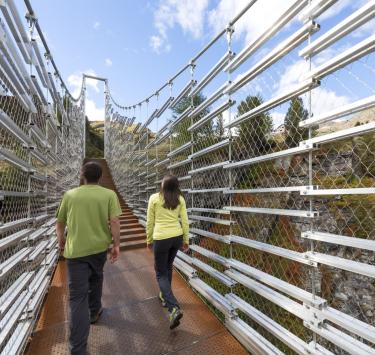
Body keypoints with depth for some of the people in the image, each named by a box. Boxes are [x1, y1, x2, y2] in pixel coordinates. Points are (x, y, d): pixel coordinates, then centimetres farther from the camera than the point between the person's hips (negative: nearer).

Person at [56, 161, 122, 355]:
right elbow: (114, 221, -14)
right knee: (96, 278, 29)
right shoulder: (109, 194, -5)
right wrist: (117, 245, -4)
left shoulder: (70, 194, 1)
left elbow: (60, 222, 10)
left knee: (77, 296, 5)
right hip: (99, 246, 1)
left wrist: (61, 240, 28)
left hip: (75, 250, 0)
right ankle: (94, 312, 49)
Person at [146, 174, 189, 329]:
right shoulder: (180, 199, 0)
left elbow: (150, 222, -2)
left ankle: (174, 308, -1)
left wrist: (149, 239, 10)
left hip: (161, 238, -4)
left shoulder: (154, 198, -7)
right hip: (177, 237, 4)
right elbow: (185, 221, 1)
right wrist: (186, 240, 12)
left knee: (161, 273, 11)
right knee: (168, 267, 26)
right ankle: (165, 296, 44)